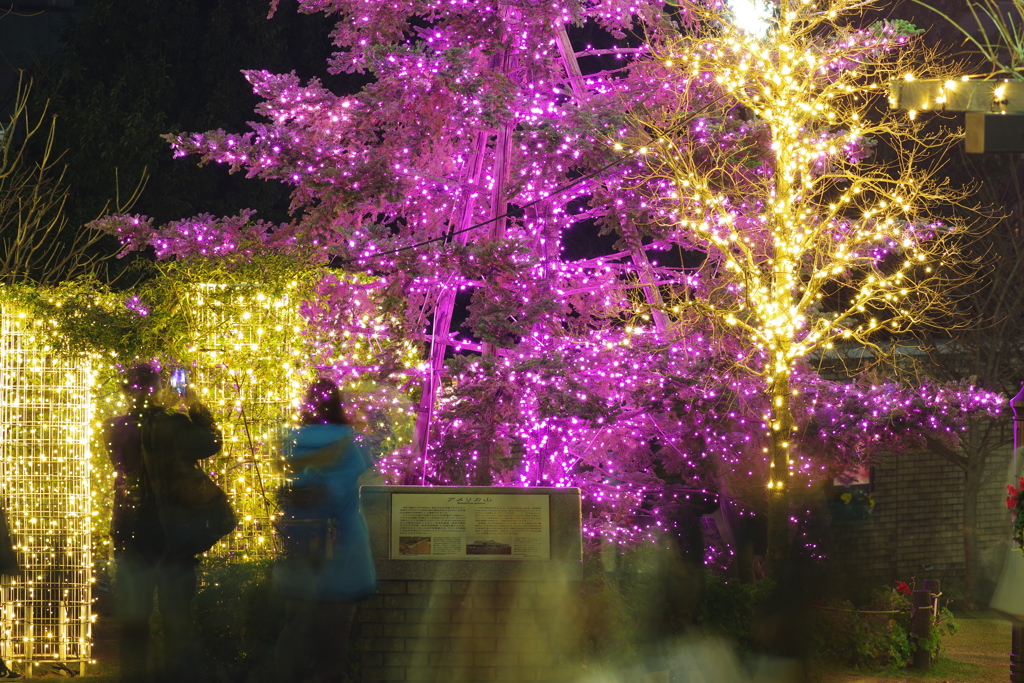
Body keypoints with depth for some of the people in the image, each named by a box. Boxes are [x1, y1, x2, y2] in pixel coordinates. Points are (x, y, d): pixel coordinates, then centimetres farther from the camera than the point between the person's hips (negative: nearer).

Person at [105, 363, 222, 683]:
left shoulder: (115, 428, -2)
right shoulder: (171, 426, -17)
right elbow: (211, 443, -15)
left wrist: (163, 406, 13)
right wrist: (196, 407, -5)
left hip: (128, 533, 4)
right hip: (170, 532, -4)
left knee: (133, 620, 11)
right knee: (176, 619, 5)